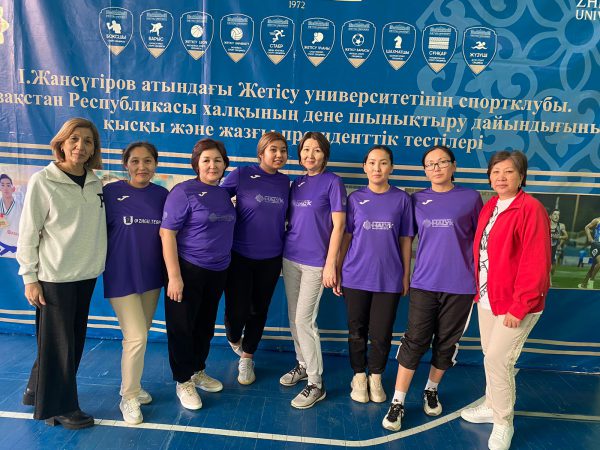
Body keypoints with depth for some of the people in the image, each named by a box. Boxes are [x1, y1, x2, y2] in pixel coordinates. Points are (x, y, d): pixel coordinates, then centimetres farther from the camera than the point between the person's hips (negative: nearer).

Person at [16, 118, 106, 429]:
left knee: (75, 339, 16)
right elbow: (28, 234, -8)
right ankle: (59, 407, 25)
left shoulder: (95, 183, 4)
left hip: (86, 275, 6)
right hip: (54, 276, -6)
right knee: (58, 341, 6)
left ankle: (39, 390, 38)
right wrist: (29, 278, -9)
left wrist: (95, 263, 9)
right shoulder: (42, 181, -10)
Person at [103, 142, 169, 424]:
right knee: (136, 337, -7)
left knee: (141, 335, 16)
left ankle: (132, 386, 37)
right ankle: (128, 398, 15)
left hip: (151, 276, 4)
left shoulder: (162, 194, 1)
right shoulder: (111, 192, -9)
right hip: (121, 277, -4)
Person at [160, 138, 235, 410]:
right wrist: (174, 276, -20)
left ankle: (198, 371, 37)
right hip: (188, 270, -6)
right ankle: (183, 381, 25)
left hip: (218, 271, 6)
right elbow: (167, 233, -16)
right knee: (182, 326, 6)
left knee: (205, 324, 18)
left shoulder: (224, 194, 8)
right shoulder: (184, 192, -12)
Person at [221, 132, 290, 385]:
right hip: (240, 256, -3)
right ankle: (234, 340, 37)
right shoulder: (241, 175, -8)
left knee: (259, 310, 13)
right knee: (237, 311, 0)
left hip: (271, 259, 3)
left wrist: (285, 253, 8)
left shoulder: (285, 182, 4)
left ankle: (246, 358, 35)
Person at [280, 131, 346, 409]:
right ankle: (302, 364, 34)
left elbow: (338, 225, -11)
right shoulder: (297, 183, 10)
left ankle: (316, 384, 9)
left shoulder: (332, 182, -7)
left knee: (304, 321, -5)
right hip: (290, 258, 6)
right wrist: (282, 251, 10)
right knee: (294, 318, 13)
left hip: (315, 262, -6)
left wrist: (330, 264, -14)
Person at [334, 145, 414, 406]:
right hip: (356, 277, 1)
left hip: (389, 278, 0)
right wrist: (338, 272, 4)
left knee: (381, 334, 7)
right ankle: (359, 377, 32)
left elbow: (405, 240, 4)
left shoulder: (401, 199, 1)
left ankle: (375, 377, 30)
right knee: (357, 332, 11)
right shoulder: (355, 198, 2)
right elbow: (346, 237, 4)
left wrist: (406, 275, 4)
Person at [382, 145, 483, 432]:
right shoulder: (417, 200, 5)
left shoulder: (470, 198, 1)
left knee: (447, 343, 12)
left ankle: (431, 390, 35)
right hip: (424, 283, 0)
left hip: (460, 285, 0)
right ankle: (398, 402, 12)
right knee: (414, 342, 0)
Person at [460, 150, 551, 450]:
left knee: (498, 360, -2)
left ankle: (503, 423, 19)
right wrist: (477, 289, 7)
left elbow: (536, 265, -20)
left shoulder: (531, 209, -16)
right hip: (487, 299, 7)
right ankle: (492, 406, 37)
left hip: (514, 303, -7)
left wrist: (519, 307, -20)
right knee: (491, 357, 18)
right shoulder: (489, 207, 8)